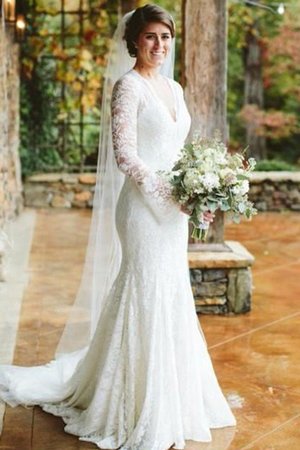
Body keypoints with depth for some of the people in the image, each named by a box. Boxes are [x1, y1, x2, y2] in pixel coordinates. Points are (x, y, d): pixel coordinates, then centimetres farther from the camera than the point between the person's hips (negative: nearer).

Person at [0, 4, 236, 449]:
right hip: (145, 208, -8)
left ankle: (170, 402, 31)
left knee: (171, 300, 15)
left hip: (173, 211, 8)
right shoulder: (129, 85, -10)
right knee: (149, 301, -1)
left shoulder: (174, 87, 14)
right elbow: (125, 155, -17)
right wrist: (175, 195, -19)